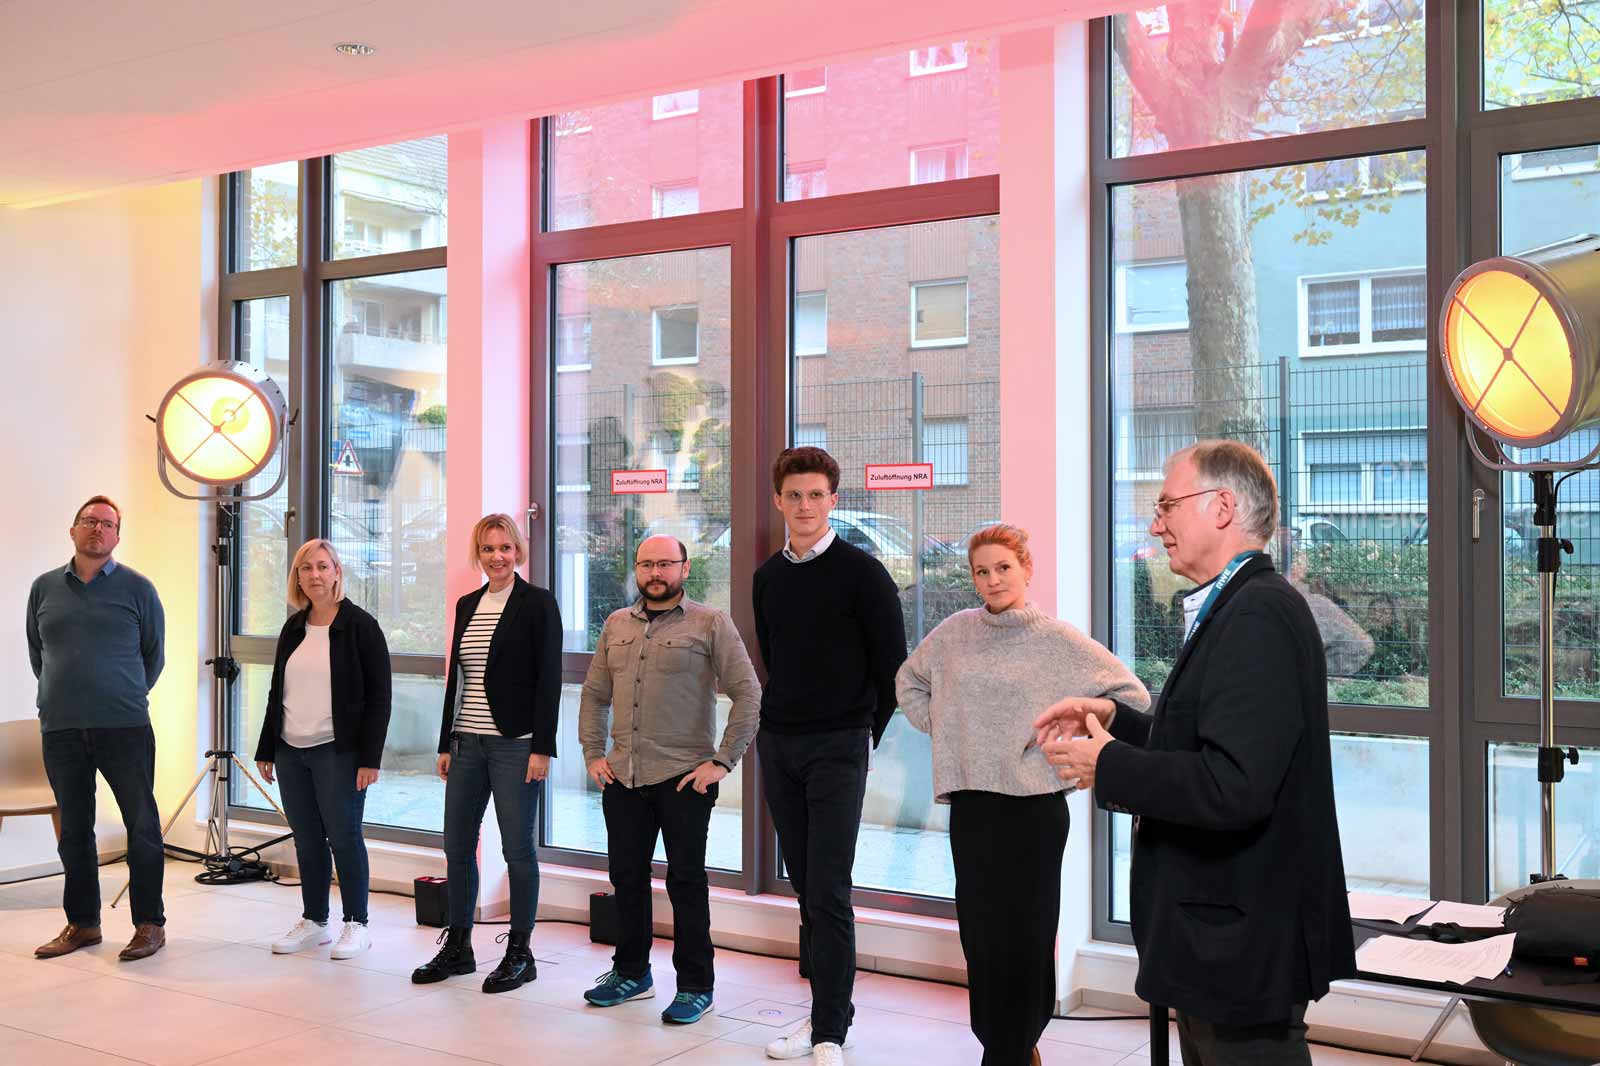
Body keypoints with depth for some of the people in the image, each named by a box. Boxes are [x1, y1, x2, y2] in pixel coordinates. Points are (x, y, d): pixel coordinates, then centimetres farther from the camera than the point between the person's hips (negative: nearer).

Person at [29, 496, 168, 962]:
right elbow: (36, 652, 18)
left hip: (125, 727, -3)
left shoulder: (136, 588, 1)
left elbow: (154, 654, 8)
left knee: (143, 825, 0)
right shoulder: (44, 588, 8)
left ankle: (150, 924, 8)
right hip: (60, 730, 3)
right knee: (74, 830, 11)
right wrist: (60, 694, 15)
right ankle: (82, 923, 21)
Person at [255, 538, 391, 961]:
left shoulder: (360, 626, -7)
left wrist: (370, 757, -15)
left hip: (338, 751, -6)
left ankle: (356, 924, 9)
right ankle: (314, 922, 21)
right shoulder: (293, 628, 12)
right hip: (291, 751, 6)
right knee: (306, 840, 11)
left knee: (343, 836, -1)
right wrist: (266, 749, 14)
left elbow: (378, 697, -9)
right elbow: (277, 693, 18)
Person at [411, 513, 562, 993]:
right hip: (468, 743, 6)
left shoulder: (537, 603, -6)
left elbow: (548, 679, -10)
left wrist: (542, 748, -15)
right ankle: (457, 947, 22)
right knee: (457, 846, 9)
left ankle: (520, 953, 11)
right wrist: (446, 743, 13)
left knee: (517, 848, 0)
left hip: (515, 744, -6)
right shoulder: (467, 605, 13)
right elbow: (456, 678, 16)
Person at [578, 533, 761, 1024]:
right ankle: (631, 972, 30)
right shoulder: (616, 625, 11)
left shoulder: (710, 624, -5)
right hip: (622, 777, 5)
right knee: (626, 876, 14)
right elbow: (594, 694, 18)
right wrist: (593, 754, 9)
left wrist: (723, 762, -13)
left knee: (686, 882, 2)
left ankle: (694, 986, 15)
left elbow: (748, 694, -9)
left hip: (685, 778, -5)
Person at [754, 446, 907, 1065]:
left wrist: (867, 734, 0)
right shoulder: (768, 577, 10)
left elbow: (892, 665, -4)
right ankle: (826, 1009, 19)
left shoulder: (861, 572, -7)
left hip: (838, 748, -5)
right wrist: (780, 723, 15)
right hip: (777, 746, 5)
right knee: (805, 886, 9)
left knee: (828, 891, -8)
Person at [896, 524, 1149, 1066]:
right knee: (980, 930, 9)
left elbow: (1131, 695, -4)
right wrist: (939, 729, 10)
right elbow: (909, 681, 22)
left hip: (1034, 803, -3)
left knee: (1024, 934, 0)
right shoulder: (954, 633, 5)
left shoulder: (1057, 638, -5)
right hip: (970, 802, 4)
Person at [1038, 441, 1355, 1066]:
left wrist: (1107, 766, -18)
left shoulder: (1259, 616, -22)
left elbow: (1233, 787, -31)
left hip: (1244, 944, -10)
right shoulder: (1236, 609, 11)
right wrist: (1114, 720, 6)